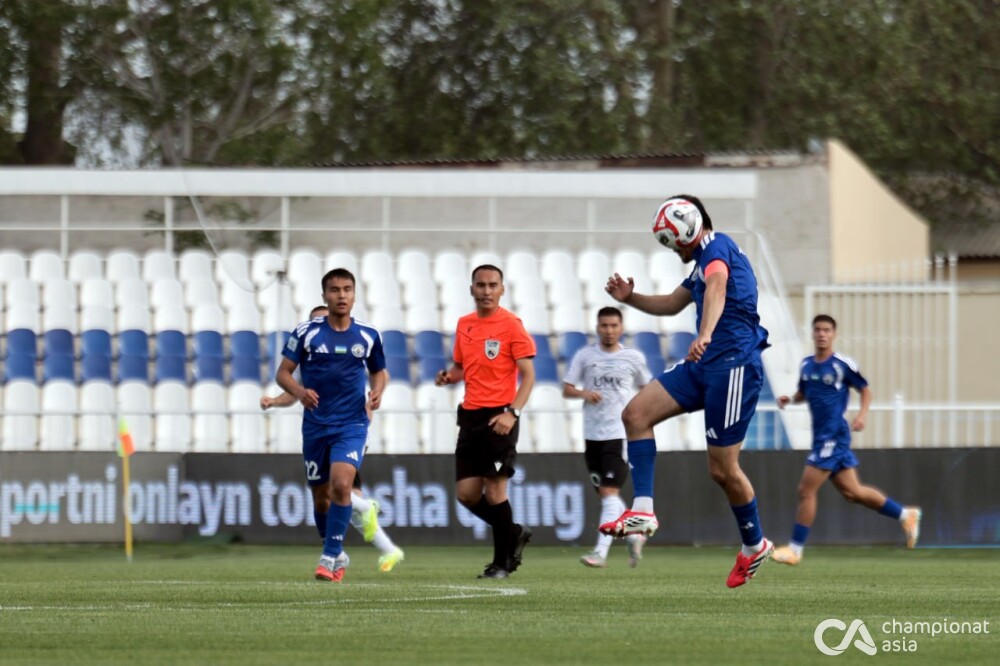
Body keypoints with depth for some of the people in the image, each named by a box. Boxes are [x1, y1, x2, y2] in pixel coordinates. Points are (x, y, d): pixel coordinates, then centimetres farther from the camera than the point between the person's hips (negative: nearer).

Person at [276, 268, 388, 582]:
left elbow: (378, 371, 18)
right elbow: (283, 373, 2)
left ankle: (330, 557, -15)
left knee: (341, 484, -22)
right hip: (315, 424, 1)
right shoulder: (307, 333, -1)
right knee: (321, 495, 8)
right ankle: (336, 554, 30)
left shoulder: (367, 336, 2)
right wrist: (298, 391, -19)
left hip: (352, 424, -1)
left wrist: (377, 391, -4)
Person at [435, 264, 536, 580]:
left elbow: (528, 374, -9)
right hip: (470, 417, 7)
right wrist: (449, 375, 1)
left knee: (494, 491, -7)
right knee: (466, 493, 3)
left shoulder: (511, 325, -6)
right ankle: (514, 534, 25)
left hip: (499, 418, -6)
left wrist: (512, 413, -21)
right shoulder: (464, 325, 13)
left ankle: (502, 562, 5)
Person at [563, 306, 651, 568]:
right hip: (592, 434, 3)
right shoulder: (584, 356, 5)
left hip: (620, 433, -3)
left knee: (609, 492, -14)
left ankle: (601, 551, -18)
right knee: (606, 495, 11)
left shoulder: (633, 357, 3)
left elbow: (646, 388, 17)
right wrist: (584, 393, -16)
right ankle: (634, 536, 32)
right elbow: (567, 389, 4)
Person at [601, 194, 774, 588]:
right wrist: (630, 298, 17)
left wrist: (705, 335, -50)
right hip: (705, 366, 10)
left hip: (733, 365, -10)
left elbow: (716, 288, -32)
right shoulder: (703, 262, 22)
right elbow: (672, 304, 36)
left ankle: (754, 546, 20)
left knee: (723, 470, -3)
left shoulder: (717, 247, -10)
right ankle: (642, 511, -9)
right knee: (636, 413, -5)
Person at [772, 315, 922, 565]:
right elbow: (803, 393, 23)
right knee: (851, 492, 13)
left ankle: (796, 549, -1)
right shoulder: (806, 365, 10)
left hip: (834, 436, -8)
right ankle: (905, 515, 27)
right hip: (821, 436, 8)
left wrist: (862, 413, -15)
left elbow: (865, 390, 0)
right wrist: (790, 399, 2)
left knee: (806, 490, -9)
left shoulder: (843, 364, -9)